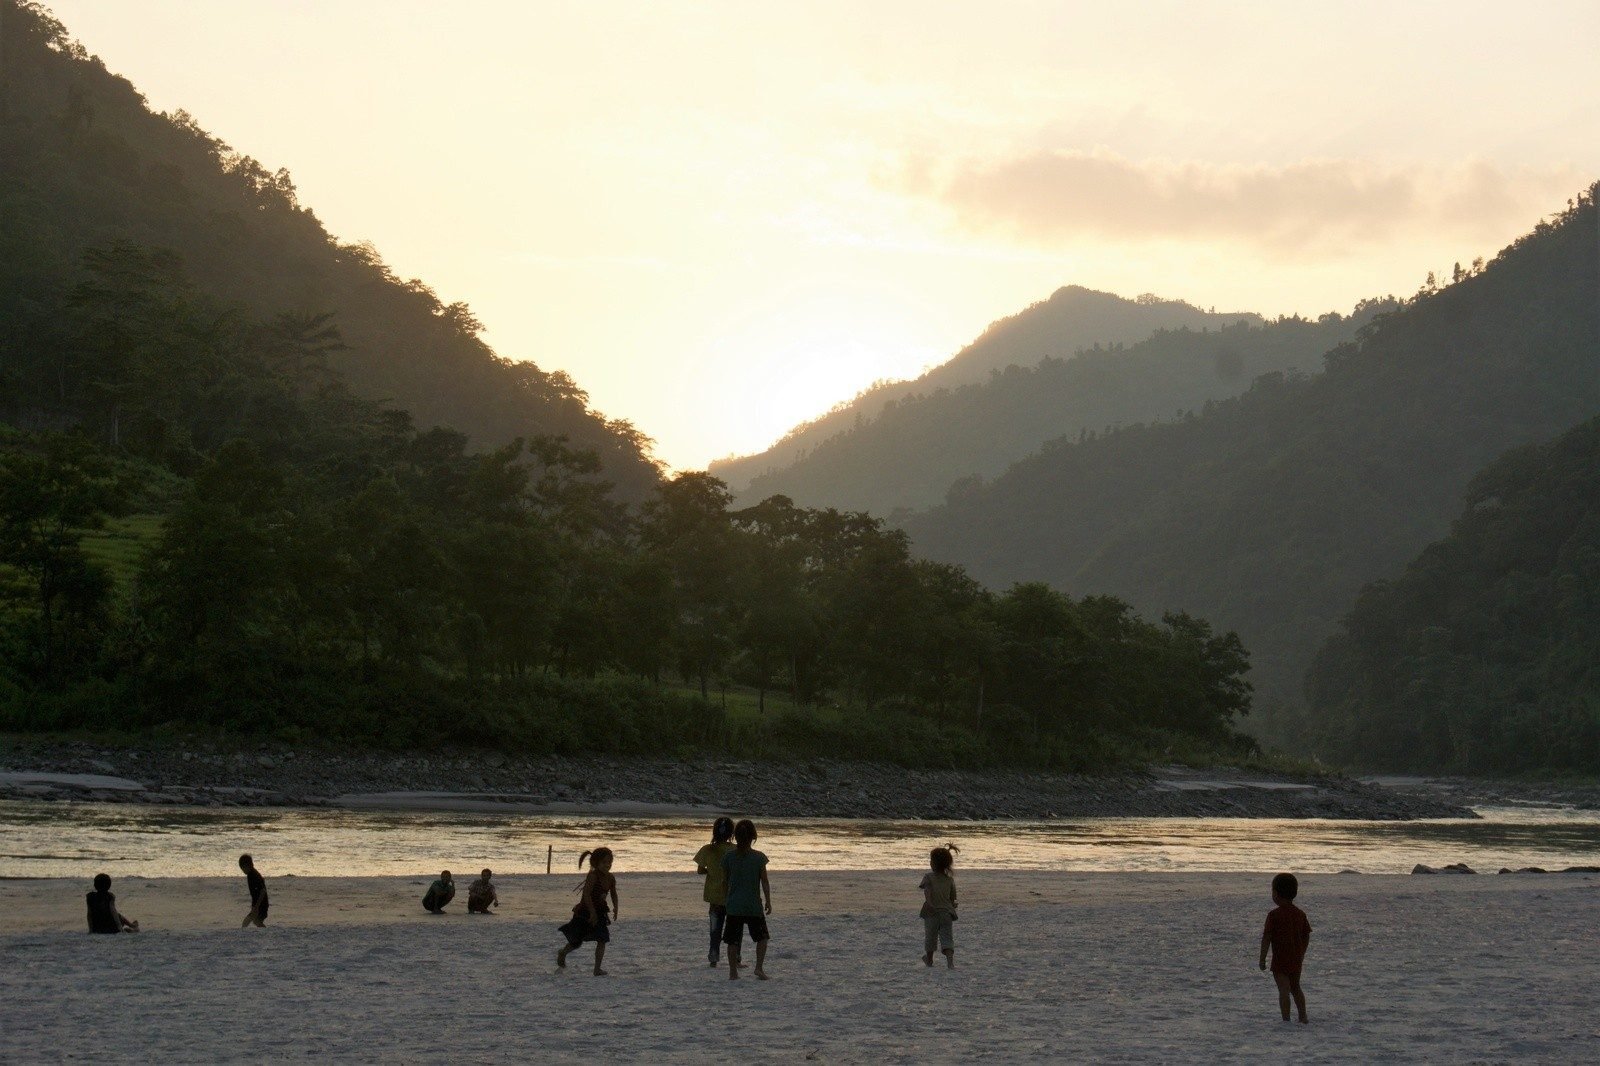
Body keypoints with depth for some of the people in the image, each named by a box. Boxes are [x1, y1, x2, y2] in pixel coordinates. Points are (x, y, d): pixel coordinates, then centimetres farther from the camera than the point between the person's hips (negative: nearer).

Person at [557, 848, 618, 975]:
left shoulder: (611, 878, -2)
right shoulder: (593, 876, -23)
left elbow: (613, 894, 15)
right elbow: (586, 894, -27)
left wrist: (615, 909, 1)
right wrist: (592, 913, -28)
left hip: (599, 912, 6)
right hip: (584, 912, -6)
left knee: (602, 940, -6)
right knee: (576, 941, 9)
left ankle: (597, 968, 0)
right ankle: (562, 954, 39)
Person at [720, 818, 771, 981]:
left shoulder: (728, 857, -4)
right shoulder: (759, 857, -8)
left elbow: (725, 879, 3)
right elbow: (765, 882, -4)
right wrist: (768, 901, 6)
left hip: (734, 905, 1)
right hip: (754, 905, -1)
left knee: (733, 940, 7)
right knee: (762, 937, 15)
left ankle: (733, 972, 7)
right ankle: (759, 967, 2)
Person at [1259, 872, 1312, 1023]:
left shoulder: (1274, 914, -14)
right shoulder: (1300, 914, 4)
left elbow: (1266, 938, -15)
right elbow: (1306, 937, 10)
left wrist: (1262, 959, -9)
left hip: (1280, 959, -6)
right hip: (1296, 959, 6)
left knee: (1284, 990, -6)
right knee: (1295, 987, 21)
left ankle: (1286, 1020, -9)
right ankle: (1303, 1017, 24)